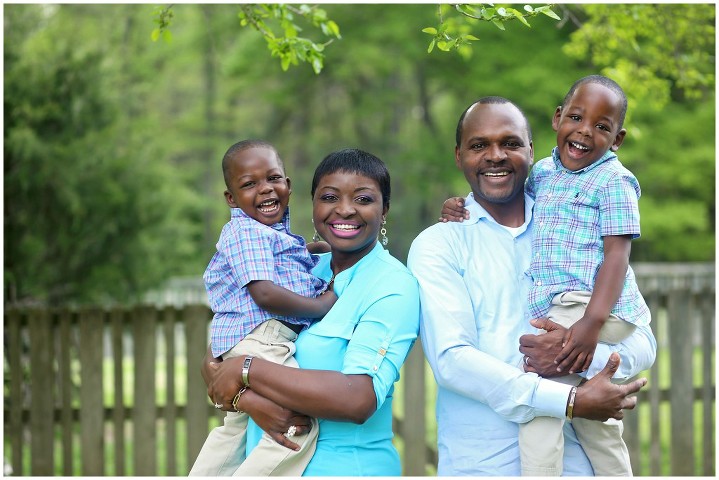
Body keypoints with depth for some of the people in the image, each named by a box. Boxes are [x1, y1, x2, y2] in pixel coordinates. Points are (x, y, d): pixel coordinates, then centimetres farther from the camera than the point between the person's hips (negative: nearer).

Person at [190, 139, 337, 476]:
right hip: (258, 340, -11)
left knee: (235, 428, 26)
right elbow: (264, 294, -20)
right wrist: (322, 307, -15)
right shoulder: (246, 232, -9)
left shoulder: (276, 233, 23)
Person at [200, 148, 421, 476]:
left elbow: (358, 400, -26)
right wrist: (250, 400, -21)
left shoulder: (393, 286, -13)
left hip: (345, 467, -5)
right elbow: (214, 362, 0)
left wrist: (245, 369, -21)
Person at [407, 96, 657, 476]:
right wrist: (572, 401, -21)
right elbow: (451, 360, -13)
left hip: (573, 459, 3)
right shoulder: (437, 246, 0)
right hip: (479, 463, -2)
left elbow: (642, 344, 5)